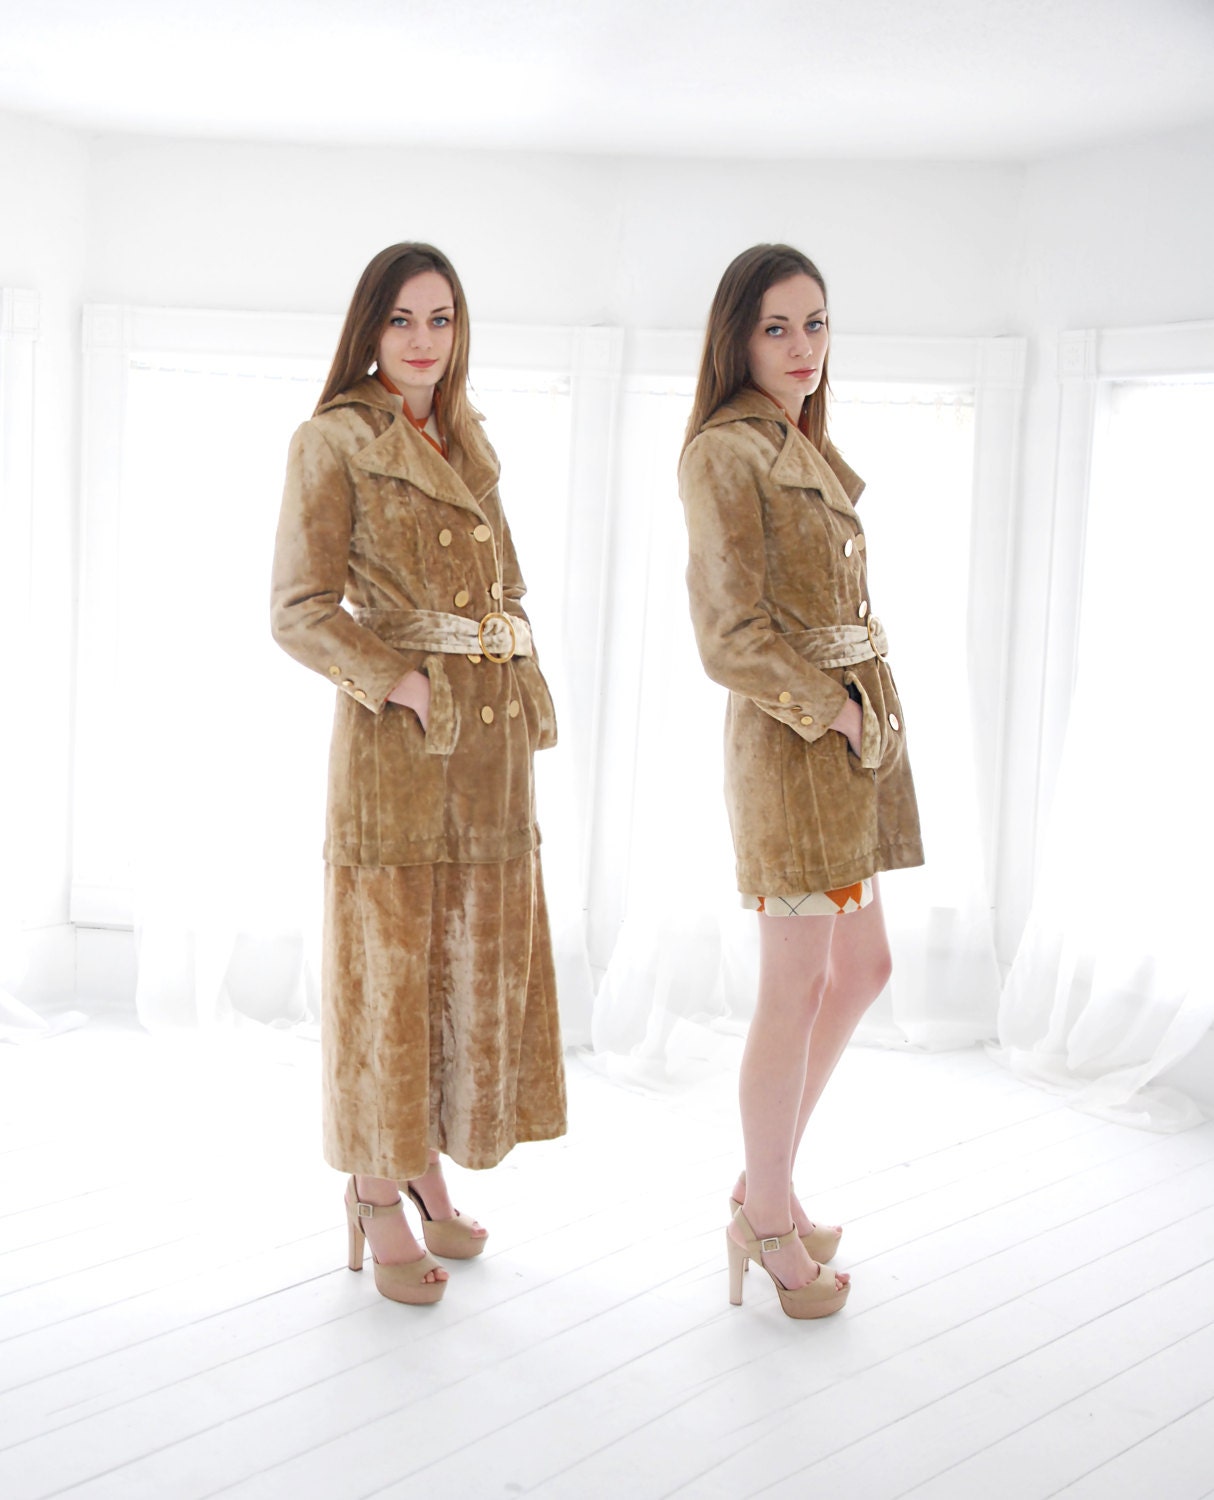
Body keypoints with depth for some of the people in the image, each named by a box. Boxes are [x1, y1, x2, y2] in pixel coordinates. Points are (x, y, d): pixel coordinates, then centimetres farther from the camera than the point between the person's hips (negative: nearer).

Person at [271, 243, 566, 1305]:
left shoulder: (469, 446, 16)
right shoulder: (335, 441, -3)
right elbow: (299, 609, -9)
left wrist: (530, 693, 8)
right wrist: (404, 682, -18)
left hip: (494, 731, 7)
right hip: (394, 735, -7)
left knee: (474, 959, 10)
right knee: (389, 957, 0)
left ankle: (430, 1176, 24)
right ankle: (378, 1193, 14)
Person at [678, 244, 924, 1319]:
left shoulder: (809, 450, 16)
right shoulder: (725, 453, -12)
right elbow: (733, 635, -18)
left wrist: (872, 720, 8)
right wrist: (838, 716, -14)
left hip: (853, 728, 9)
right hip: (790, 738, -9)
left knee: (862, 968, 15)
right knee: (798, 984, -2)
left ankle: (769, 1183, 29)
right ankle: (767, 1224, 15)